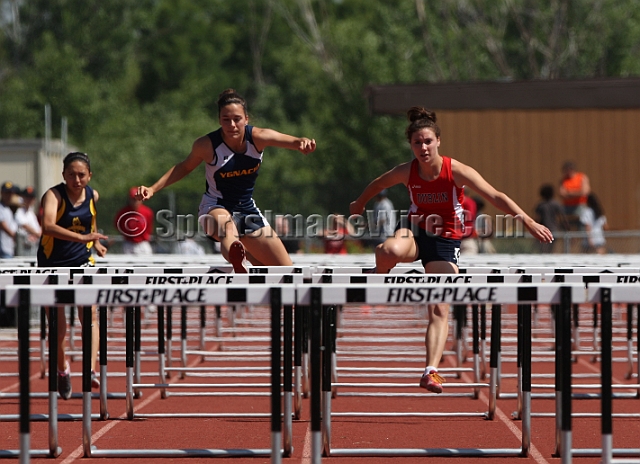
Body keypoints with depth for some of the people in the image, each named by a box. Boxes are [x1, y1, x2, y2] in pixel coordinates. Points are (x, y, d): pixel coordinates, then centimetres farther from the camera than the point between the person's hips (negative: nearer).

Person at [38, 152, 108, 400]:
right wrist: (82, 237, -46)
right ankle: (62, 368, 31)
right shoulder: (53, 195, -16)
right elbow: (48, 226, -36)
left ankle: (91, 370, -28)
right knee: (57, 326, 4)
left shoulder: (93, 196, 0)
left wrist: (96, 243, 15)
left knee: (90, 313, -19)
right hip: (52, 264, -2)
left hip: (82, 262, 2)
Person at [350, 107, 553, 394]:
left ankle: (431, 371, -13)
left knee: (440, 311, -12)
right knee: (391, 251, -38)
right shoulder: (406, 172, -10)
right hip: (416, 230, 1)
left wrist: (528, 222, -32)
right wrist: (359, 206, 29)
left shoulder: (456, 171, -17)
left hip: (445, 241, -1)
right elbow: (377, 185, 12)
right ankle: (379, 278, -5)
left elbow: (495, 197, -23)